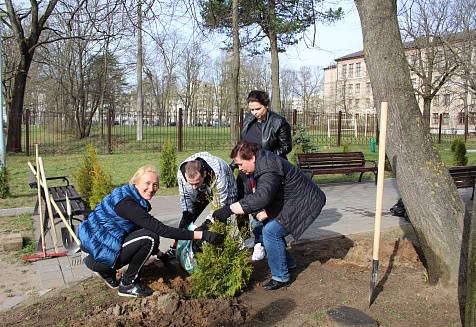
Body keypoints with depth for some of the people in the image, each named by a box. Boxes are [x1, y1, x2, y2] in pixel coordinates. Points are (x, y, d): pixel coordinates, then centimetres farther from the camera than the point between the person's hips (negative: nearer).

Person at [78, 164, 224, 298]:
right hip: (95, 257, -9)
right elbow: (161, 229, -31)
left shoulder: (132, 198, 5)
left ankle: (107, 272, 14)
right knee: (149, 238, -20)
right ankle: (127, 285, -3)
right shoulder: (126, 203, -25)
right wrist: (202, 235, -33)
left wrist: (161, 255, 18)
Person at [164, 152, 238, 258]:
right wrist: (187, 214, -22)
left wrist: (206, 225, -42)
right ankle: (176, 248, 17)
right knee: (187, 218, 2)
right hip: (202, 193, 4)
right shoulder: (181, 173, -32)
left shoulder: (219, 175, -45)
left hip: (224, 192, -4)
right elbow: (185, 195, -12)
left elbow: (220, 204, -35)